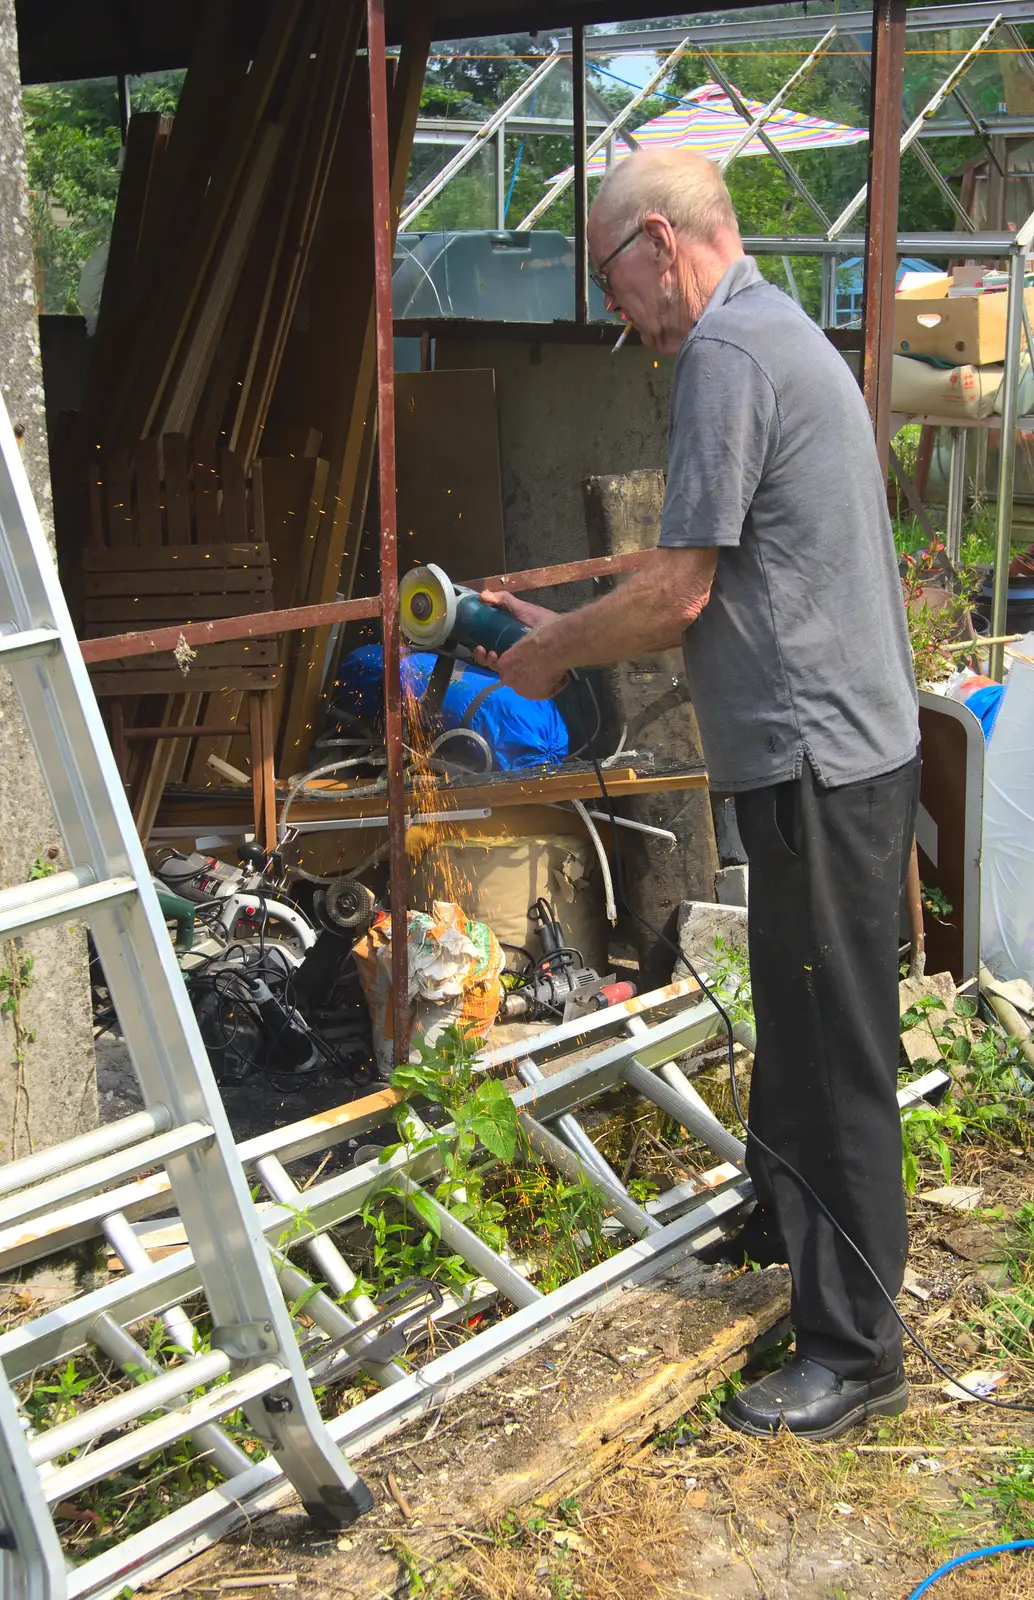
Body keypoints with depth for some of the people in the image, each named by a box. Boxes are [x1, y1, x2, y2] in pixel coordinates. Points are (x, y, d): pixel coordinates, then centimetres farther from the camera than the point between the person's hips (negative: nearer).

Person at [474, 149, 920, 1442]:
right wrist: (566, 631, 16)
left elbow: (677, 594, -17)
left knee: (831, 1052, -2)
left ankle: (854, 1350, 9)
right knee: (802, 1024, 25)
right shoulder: (784, 334, 18)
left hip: (819, 761, -10)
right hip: (842, 747, 11)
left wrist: (552, 654, -1)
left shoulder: (727, 352, -15)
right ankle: (781, 1211, 45)